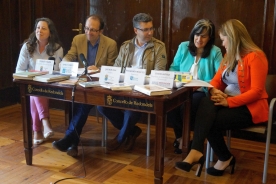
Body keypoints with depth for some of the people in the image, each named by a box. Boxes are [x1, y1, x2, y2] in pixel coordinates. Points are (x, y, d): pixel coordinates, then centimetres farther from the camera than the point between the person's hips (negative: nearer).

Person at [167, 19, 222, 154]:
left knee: (186, 106, -33)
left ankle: (183, 137, -1)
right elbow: (174, 67, 13)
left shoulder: (215, 52, -3)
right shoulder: (183, 47, 9)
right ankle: (180, 135, -3)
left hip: (202, 92, -3)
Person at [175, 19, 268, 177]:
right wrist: (214, 90, -14)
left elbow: (256, 91, -18)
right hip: (229, 103, 7)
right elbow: (217, 79, 11)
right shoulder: (230, 56, 14)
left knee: (212, 122, -25)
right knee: (206, 103, -27)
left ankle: (225, 158, -4)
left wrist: (228, 102, -25)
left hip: (251, 108, -6)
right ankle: (197, 152, -33)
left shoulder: (255, 56, -12)